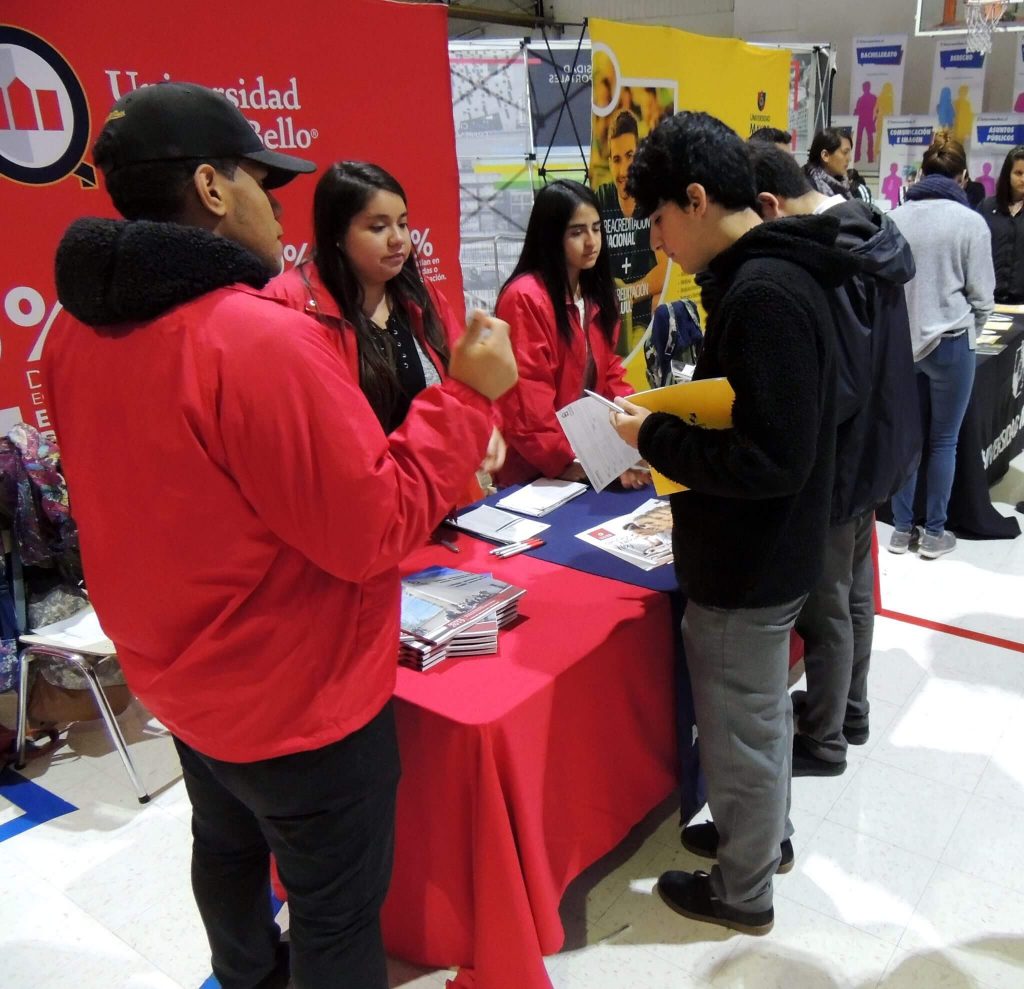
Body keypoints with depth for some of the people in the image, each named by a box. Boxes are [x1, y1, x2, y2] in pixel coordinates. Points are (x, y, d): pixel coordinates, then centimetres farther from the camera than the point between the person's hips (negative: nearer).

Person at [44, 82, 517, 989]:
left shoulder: (77, 333, -3)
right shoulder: (261, 339, -29)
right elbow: (377, 529, -25)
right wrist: (468, 394, -18)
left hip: (180, 674, 9)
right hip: (300, 694, -9)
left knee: (227, 847, 31)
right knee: (338, 907, 14)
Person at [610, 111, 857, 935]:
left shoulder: (762, 294, -26)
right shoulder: (773, 274, 6)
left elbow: (772, 459, -29)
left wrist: (655, 439, -20)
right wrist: (670, 427, 5)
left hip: (748, 563, -10)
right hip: (762, 550, 10)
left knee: (741, 725, 10)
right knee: (760, 708, 25)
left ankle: (742, 889, 32)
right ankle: (765, 835, 48)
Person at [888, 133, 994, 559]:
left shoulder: (895, 218, 0)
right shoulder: (971, 222, -7)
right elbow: (981, 295, -4)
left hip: (900, 341, 3)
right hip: (949, 343, -3)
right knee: (943, 440, 9)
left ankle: (902, 529, 18)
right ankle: (934, 534, 17)